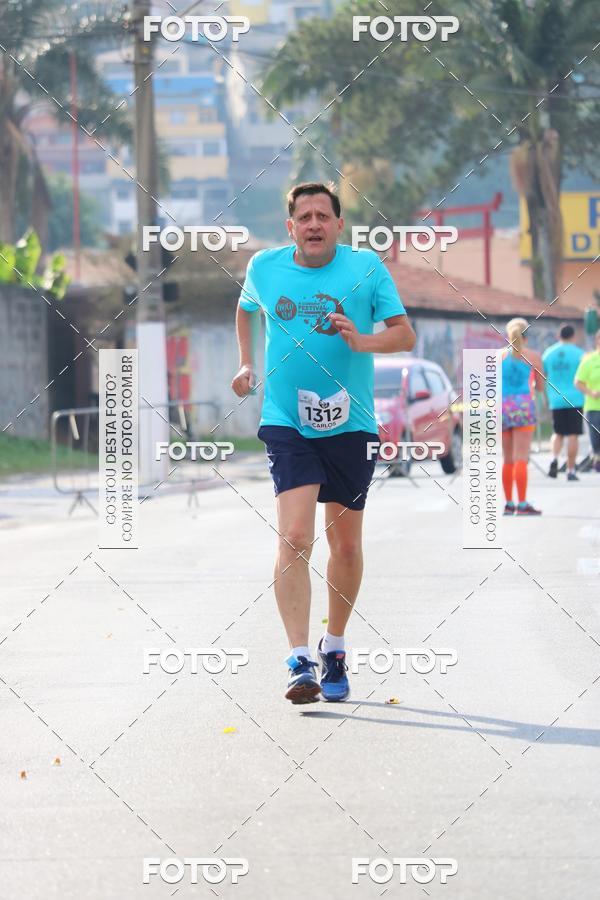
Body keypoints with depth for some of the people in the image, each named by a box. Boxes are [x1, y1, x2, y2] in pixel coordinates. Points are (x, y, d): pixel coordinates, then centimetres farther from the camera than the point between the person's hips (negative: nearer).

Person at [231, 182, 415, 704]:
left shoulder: (366, 267, -4)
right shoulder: (264, 267, 3)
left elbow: (405, 334, -5)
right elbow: (246, 307, 26)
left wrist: (362, 341, -23)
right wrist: (246, 363, 20)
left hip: (351, 426, 1)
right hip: (287, 424, 0)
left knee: (346, 545, 9)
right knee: (294, 538, -17)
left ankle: (335, 647, 30)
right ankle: (300, 662, -20)